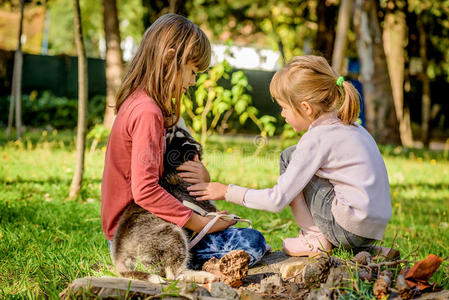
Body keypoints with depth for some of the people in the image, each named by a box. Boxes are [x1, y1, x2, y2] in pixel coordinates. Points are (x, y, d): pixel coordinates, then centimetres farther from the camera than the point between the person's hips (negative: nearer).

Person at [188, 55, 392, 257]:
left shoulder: (316, 139, -14)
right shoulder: (350, 126, 11)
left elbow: (277, 201, -12)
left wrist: (227, 192, -1)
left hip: (351, 231, -9)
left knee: (289, 158, 0)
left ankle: (314, 240, -1)